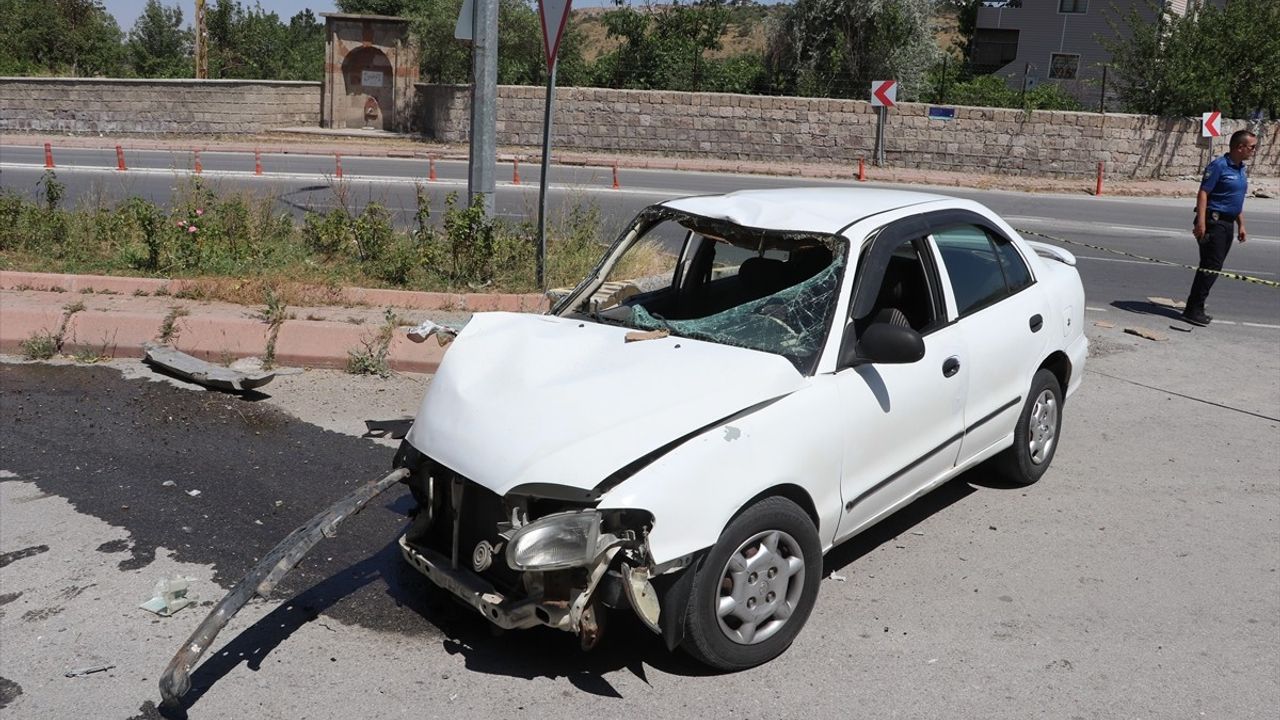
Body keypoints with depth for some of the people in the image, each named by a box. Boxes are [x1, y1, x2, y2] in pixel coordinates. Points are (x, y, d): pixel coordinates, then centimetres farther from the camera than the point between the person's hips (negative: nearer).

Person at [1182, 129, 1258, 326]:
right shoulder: (1219, 166, -11)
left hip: (1227, 224, 9)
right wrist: (1201, 222, -24)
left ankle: (1196, 308, 16)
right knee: (1210, 266, -12)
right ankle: (1193, 310, -9)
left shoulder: (1243, 170, 16)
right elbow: (1203, 193, -16)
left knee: (1214, 267, 10)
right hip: (1213, 221, -9)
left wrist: (1241, 225, 20)